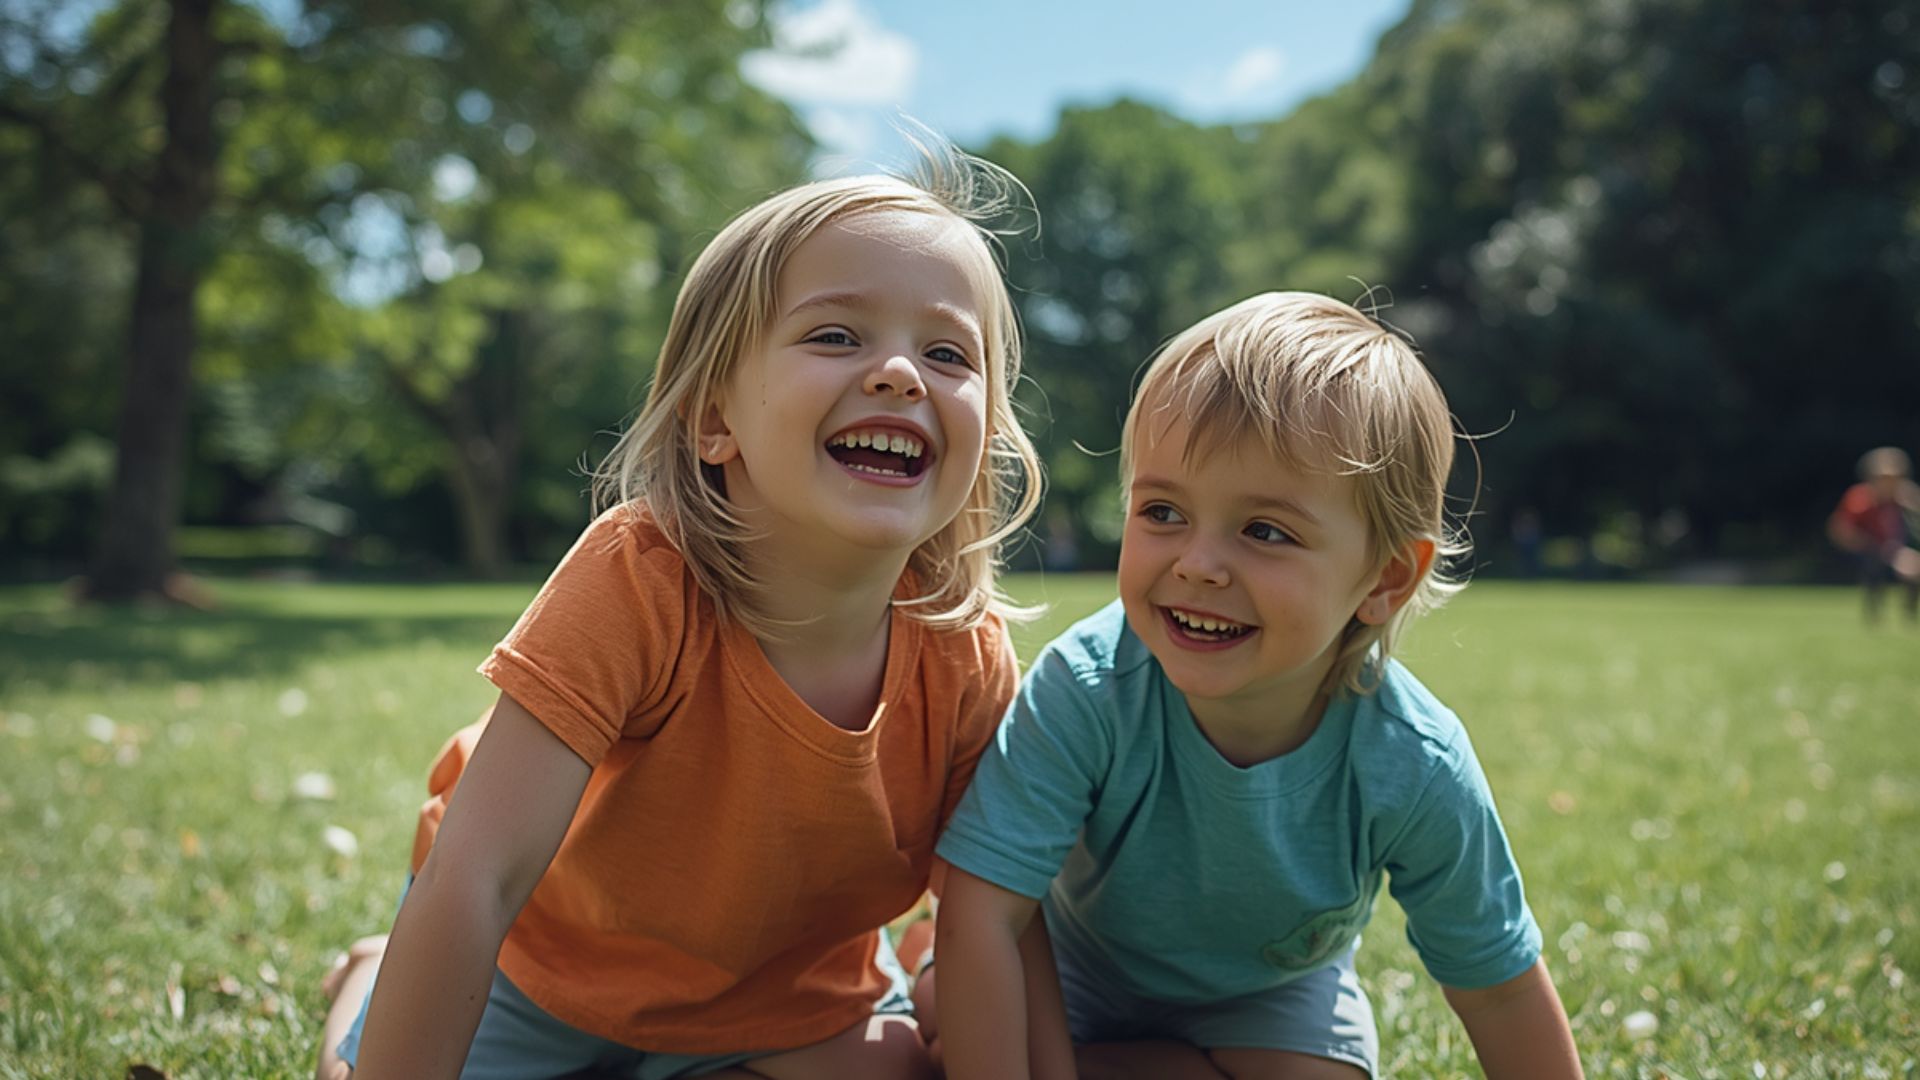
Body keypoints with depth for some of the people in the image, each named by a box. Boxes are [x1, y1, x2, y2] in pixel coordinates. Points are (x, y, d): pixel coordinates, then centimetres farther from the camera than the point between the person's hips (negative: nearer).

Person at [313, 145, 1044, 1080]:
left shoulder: (966, 657, -25)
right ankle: (371, 983, 30)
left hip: (783, 989, 3)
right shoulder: (639, 579, -37)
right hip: (539, 962, -2)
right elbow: (473, 879, -39)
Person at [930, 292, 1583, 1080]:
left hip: (1273, 999, 1)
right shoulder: (1087, 690, -36)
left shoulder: (1413, 773, -30)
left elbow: (1499, 988, -15)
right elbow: (982, 917, -34)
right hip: (1075, 983, 0)